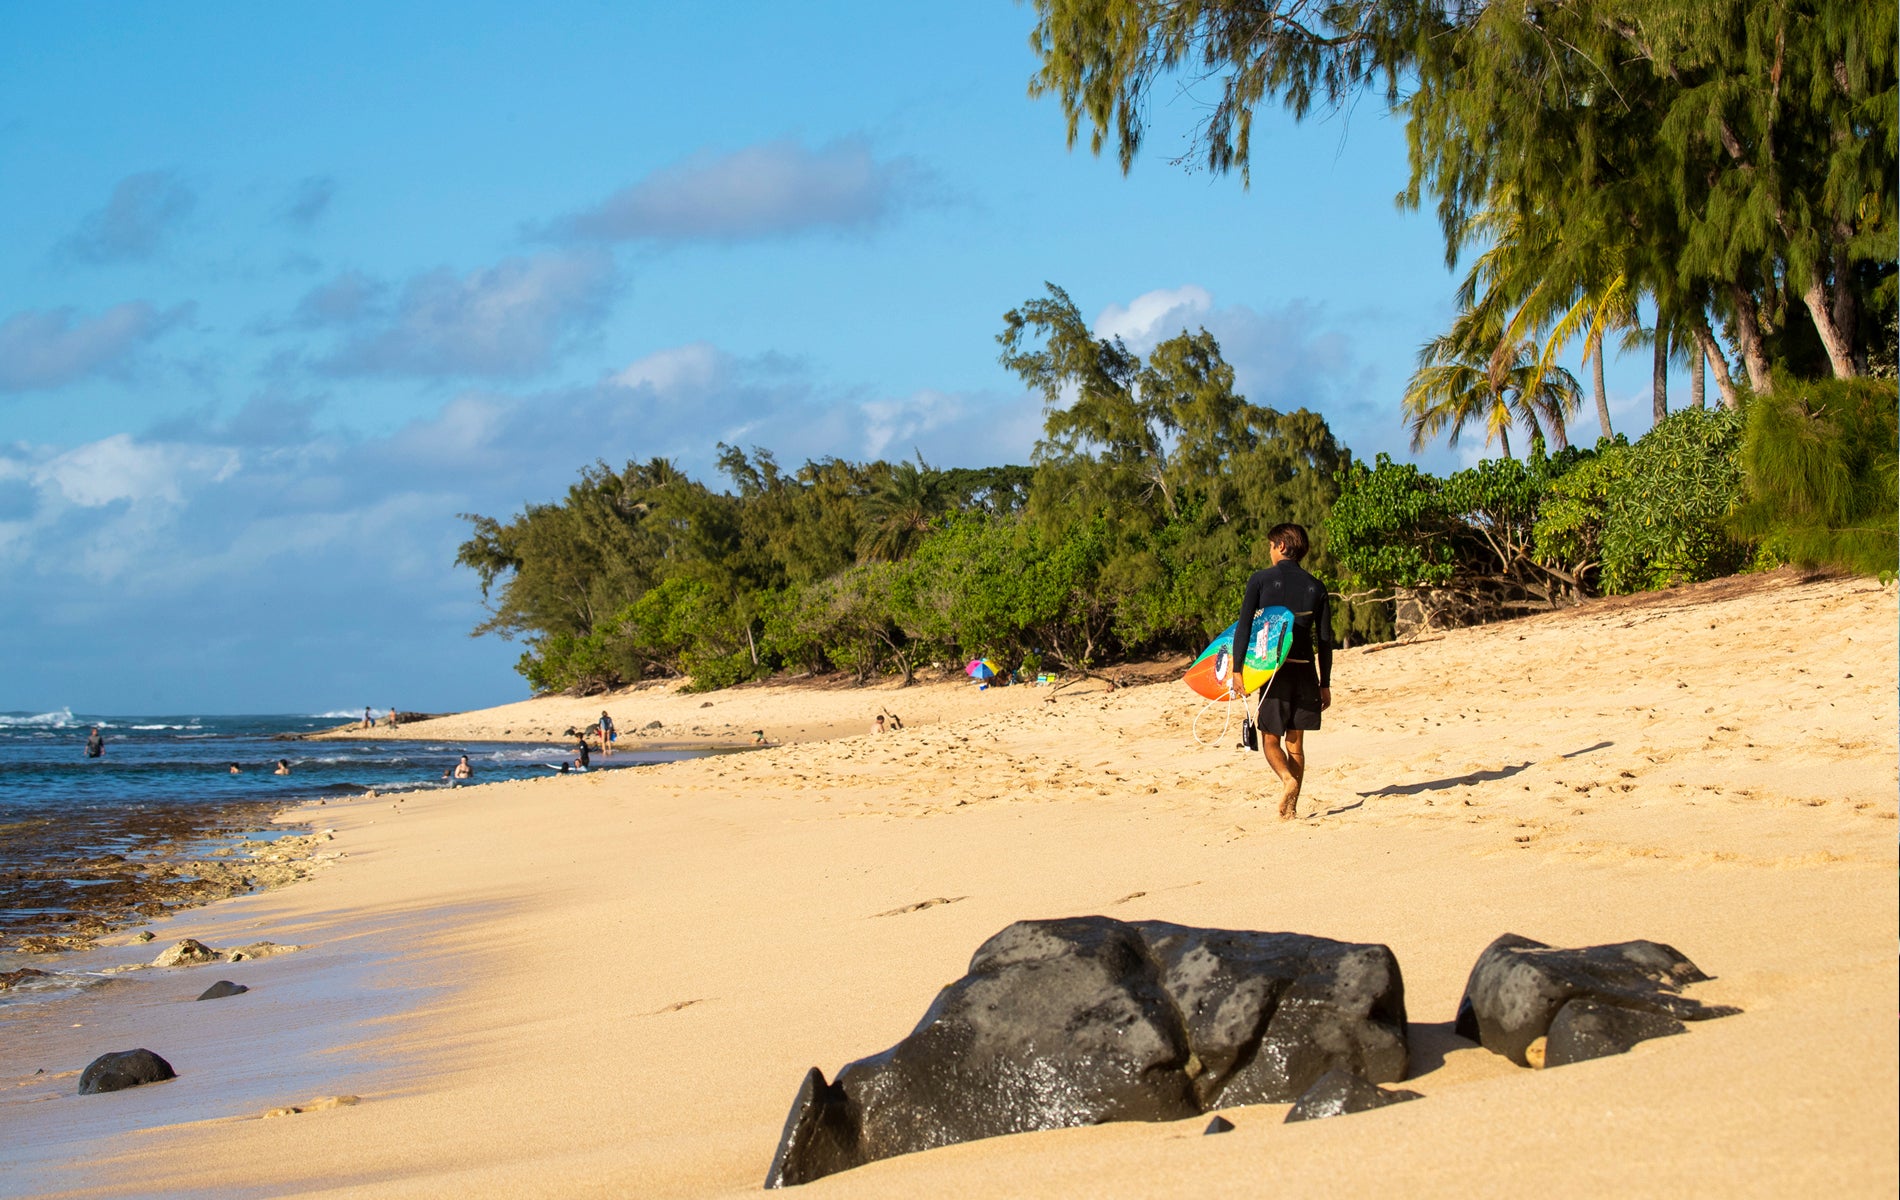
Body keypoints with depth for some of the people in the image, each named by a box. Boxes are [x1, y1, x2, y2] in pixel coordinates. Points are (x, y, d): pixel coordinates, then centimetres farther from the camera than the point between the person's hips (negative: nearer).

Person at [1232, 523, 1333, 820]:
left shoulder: (1261, 579, -3)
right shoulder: (1315, 587, 7)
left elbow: (1244, 626, -9)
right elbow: (1325, 639, 8)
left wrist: (1237, 668, -6)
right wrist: (1325, 683, 13)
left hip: (1274, 669, -3)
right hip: (1306, 670, 3)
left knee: (1270, 739, 7)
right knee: (1295, 742, 10)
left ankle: (1287, 778, -22)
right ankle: (1291, 807, 8)